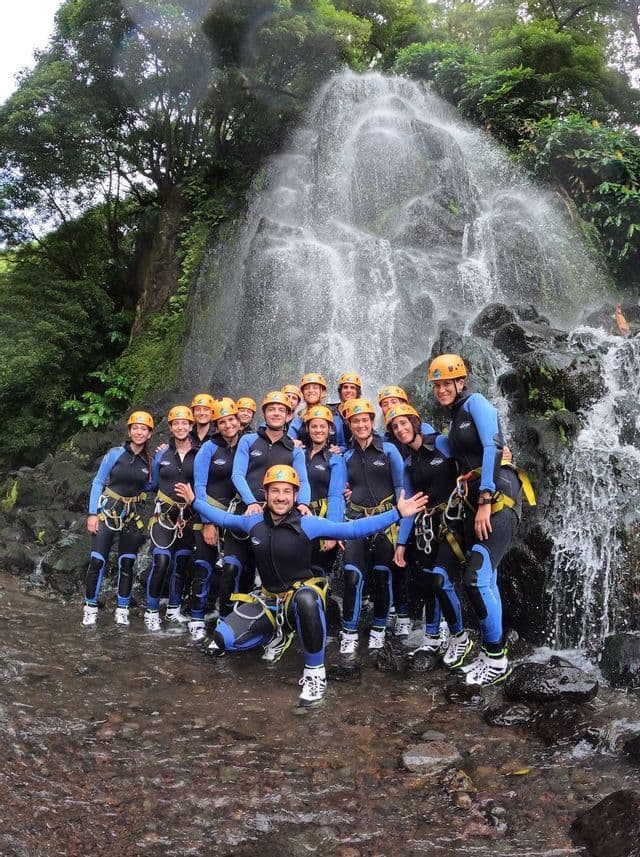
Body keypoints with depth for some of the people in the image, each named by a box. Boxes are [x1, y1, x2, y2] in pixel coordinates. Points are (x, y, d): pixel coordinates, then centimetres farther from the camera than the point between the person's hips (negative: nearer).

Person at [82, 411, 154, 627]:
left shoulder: (149, 461, 3)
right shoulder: (115, 454, -7)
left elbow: (148, 487, 4)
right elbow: (98, 483, -5)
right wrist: (92, 513, -11)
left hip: (132, 515, 3)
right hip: (108, 511, -3)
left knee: (127, 563, 7)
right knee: (97, 561, -6)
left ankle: (122, 609, 17)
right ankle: (91, 608, 9)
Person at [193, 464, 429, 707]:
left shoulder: (308, 524, -14)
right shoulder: (253, 522, -2)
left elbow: (354, 529, -17)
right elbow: (223, 518, 17)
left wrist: (397, 513, -23)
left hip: (300, 597, -4)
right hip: (268, 600, 5)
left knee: (306, 599, -43)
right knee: (223, 638, -11)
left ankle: (315, 674, -22)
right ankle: (278, 633, 20)